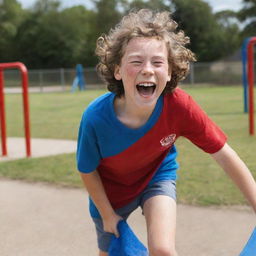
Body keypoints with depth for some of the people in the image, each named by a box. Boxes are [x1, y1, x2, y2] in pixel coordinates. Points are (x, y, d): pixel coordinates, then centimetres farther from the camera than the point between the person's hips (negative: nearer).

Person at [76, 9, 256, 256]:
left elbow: (224, 155, -22)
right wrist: (107, 214, -5)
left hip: (157, 176, 0)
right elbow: (87, 170, -16)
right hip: (110, 189, 1)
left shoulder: (179, 105, -33)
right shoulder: (96, 118, -35)